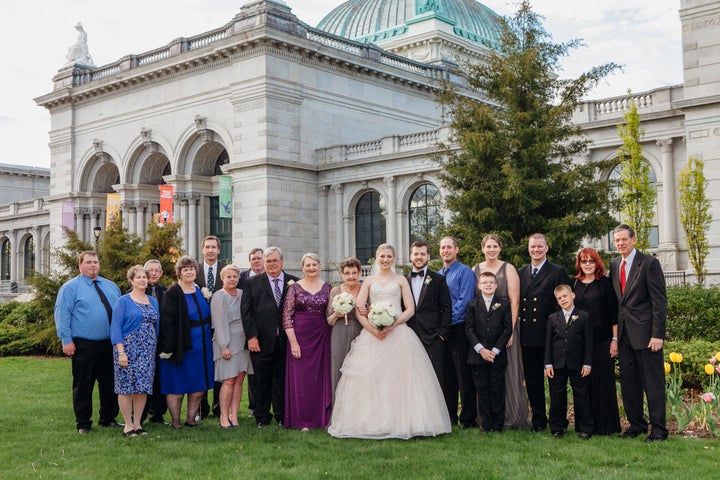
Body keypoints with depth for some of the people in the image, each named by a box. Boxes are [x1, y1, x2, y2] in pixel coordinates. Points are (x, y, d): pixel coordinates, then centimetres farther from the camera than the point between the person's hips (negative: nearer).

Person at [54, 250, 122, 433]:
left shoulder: (111, 286, 14)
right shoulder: (70, 287, -2)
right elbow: (62, 314, -7)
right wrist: (66, 340, -14)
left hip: (109, 345, 5)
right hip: (84, 346, -5)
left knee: (110, 384, 11)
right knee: (83, 386, 2)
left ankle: (108, 419, 24)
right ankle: (83, 424, 12)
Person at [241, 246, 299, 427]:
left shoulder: (294, 282, 7)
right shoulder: (252, 283, 5)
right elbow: (246, 312, 1)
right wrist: (251, 336, -7)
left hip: (285, 342, 1)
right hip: (261, 342, -1)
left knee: (282, 380, 7)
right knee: (261, 381, 5)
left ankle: (282, 416, 20)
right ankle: (262, 417, 17)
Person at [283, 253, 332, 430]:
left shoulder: (327, 288, 8)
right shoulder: (295, 287, 0)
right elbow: (287, 316, -5)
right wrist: (293, 342, -11)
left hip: (321, 338, 2)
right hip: (300, 336, -2)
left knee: (320, 377, 5)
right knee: (300, 377, 0)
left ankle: (320, 418, 17)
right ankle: (302, 420, 10)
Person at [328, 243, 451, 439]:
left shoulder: (400, 280, 11)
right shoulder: (369, 281, 15)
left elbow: (410, 309, 3)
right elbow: (358, 309, 6)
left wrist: (392, 325, -13)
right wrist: (371, 328, -11)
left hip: (397, 333, -1)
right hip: (372, 334, 1)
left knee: (399, 378, -8)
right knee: (369, 377, -5)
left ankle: (400, 422, -3)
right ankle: (370, 422, 0)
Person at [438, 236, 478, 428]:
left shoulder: (464, 272, -4)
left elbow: (464, 301, -13)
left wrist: (448, 321, -15)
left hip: (459, 329, -6)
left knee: (464, 375, -4)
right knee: (447, 375, 10)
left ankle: (468, 418, 2)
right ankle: (449, 415, 18)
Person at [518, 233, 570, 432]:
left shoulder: (558, 272, -2)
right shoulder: (520, 273, 13)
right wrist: (519, 319, 5)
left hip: (550, 335, -5)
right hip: (528, 337, 5)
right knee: (532, 380, 9)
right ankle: (538, 419, 20)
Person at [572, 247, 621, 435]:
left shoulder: (605, 283, 0)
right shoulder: (575, 284, 11)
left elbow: (614, 313, -2)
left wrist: (615, 339, -8)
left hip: (602, 340, -4)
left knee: (602, 381, 0)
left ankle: (605, 425, 8)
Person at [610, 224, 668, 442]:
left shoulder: (649, 263, -8)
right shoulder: (614, 265, 12)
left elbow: (659, 300, -10)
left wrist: (657, 334, -16)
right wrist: (616, 332, 10)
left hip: (645, 332, -6)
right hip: (624, 332, 7)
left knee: (652, 382, 0)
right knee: (628, 381, 12)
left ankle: (658, 428, 8)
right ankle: (636, 424, 24)